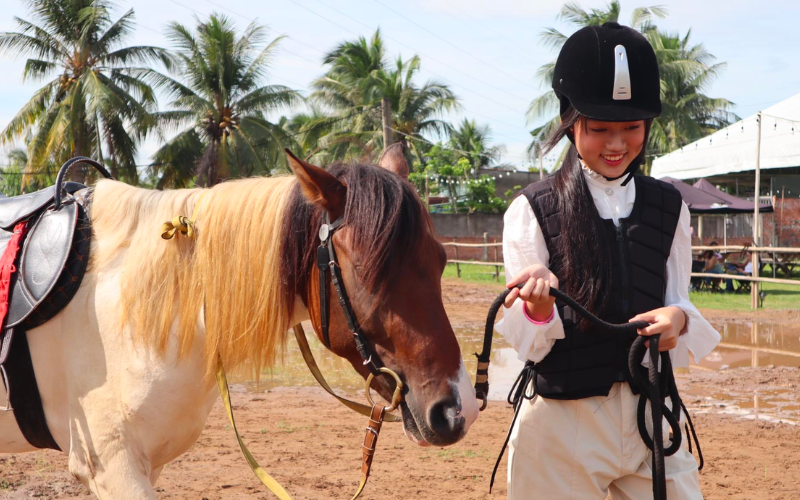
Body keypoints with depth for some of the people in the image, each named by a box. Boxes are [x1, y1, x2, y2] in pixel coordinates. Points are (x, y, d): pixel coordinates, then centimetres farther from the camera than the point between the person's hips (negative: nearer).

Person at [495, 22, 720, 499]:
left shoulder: (669, 208, 5)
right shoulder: (532, 211, -5)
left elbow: (679, 303, 6)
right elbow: (526, 344, -6)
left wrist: (678, 320, -17)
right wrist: (538, 306, -29)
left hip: (651, 416, 3)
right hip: (561, 422, -3)